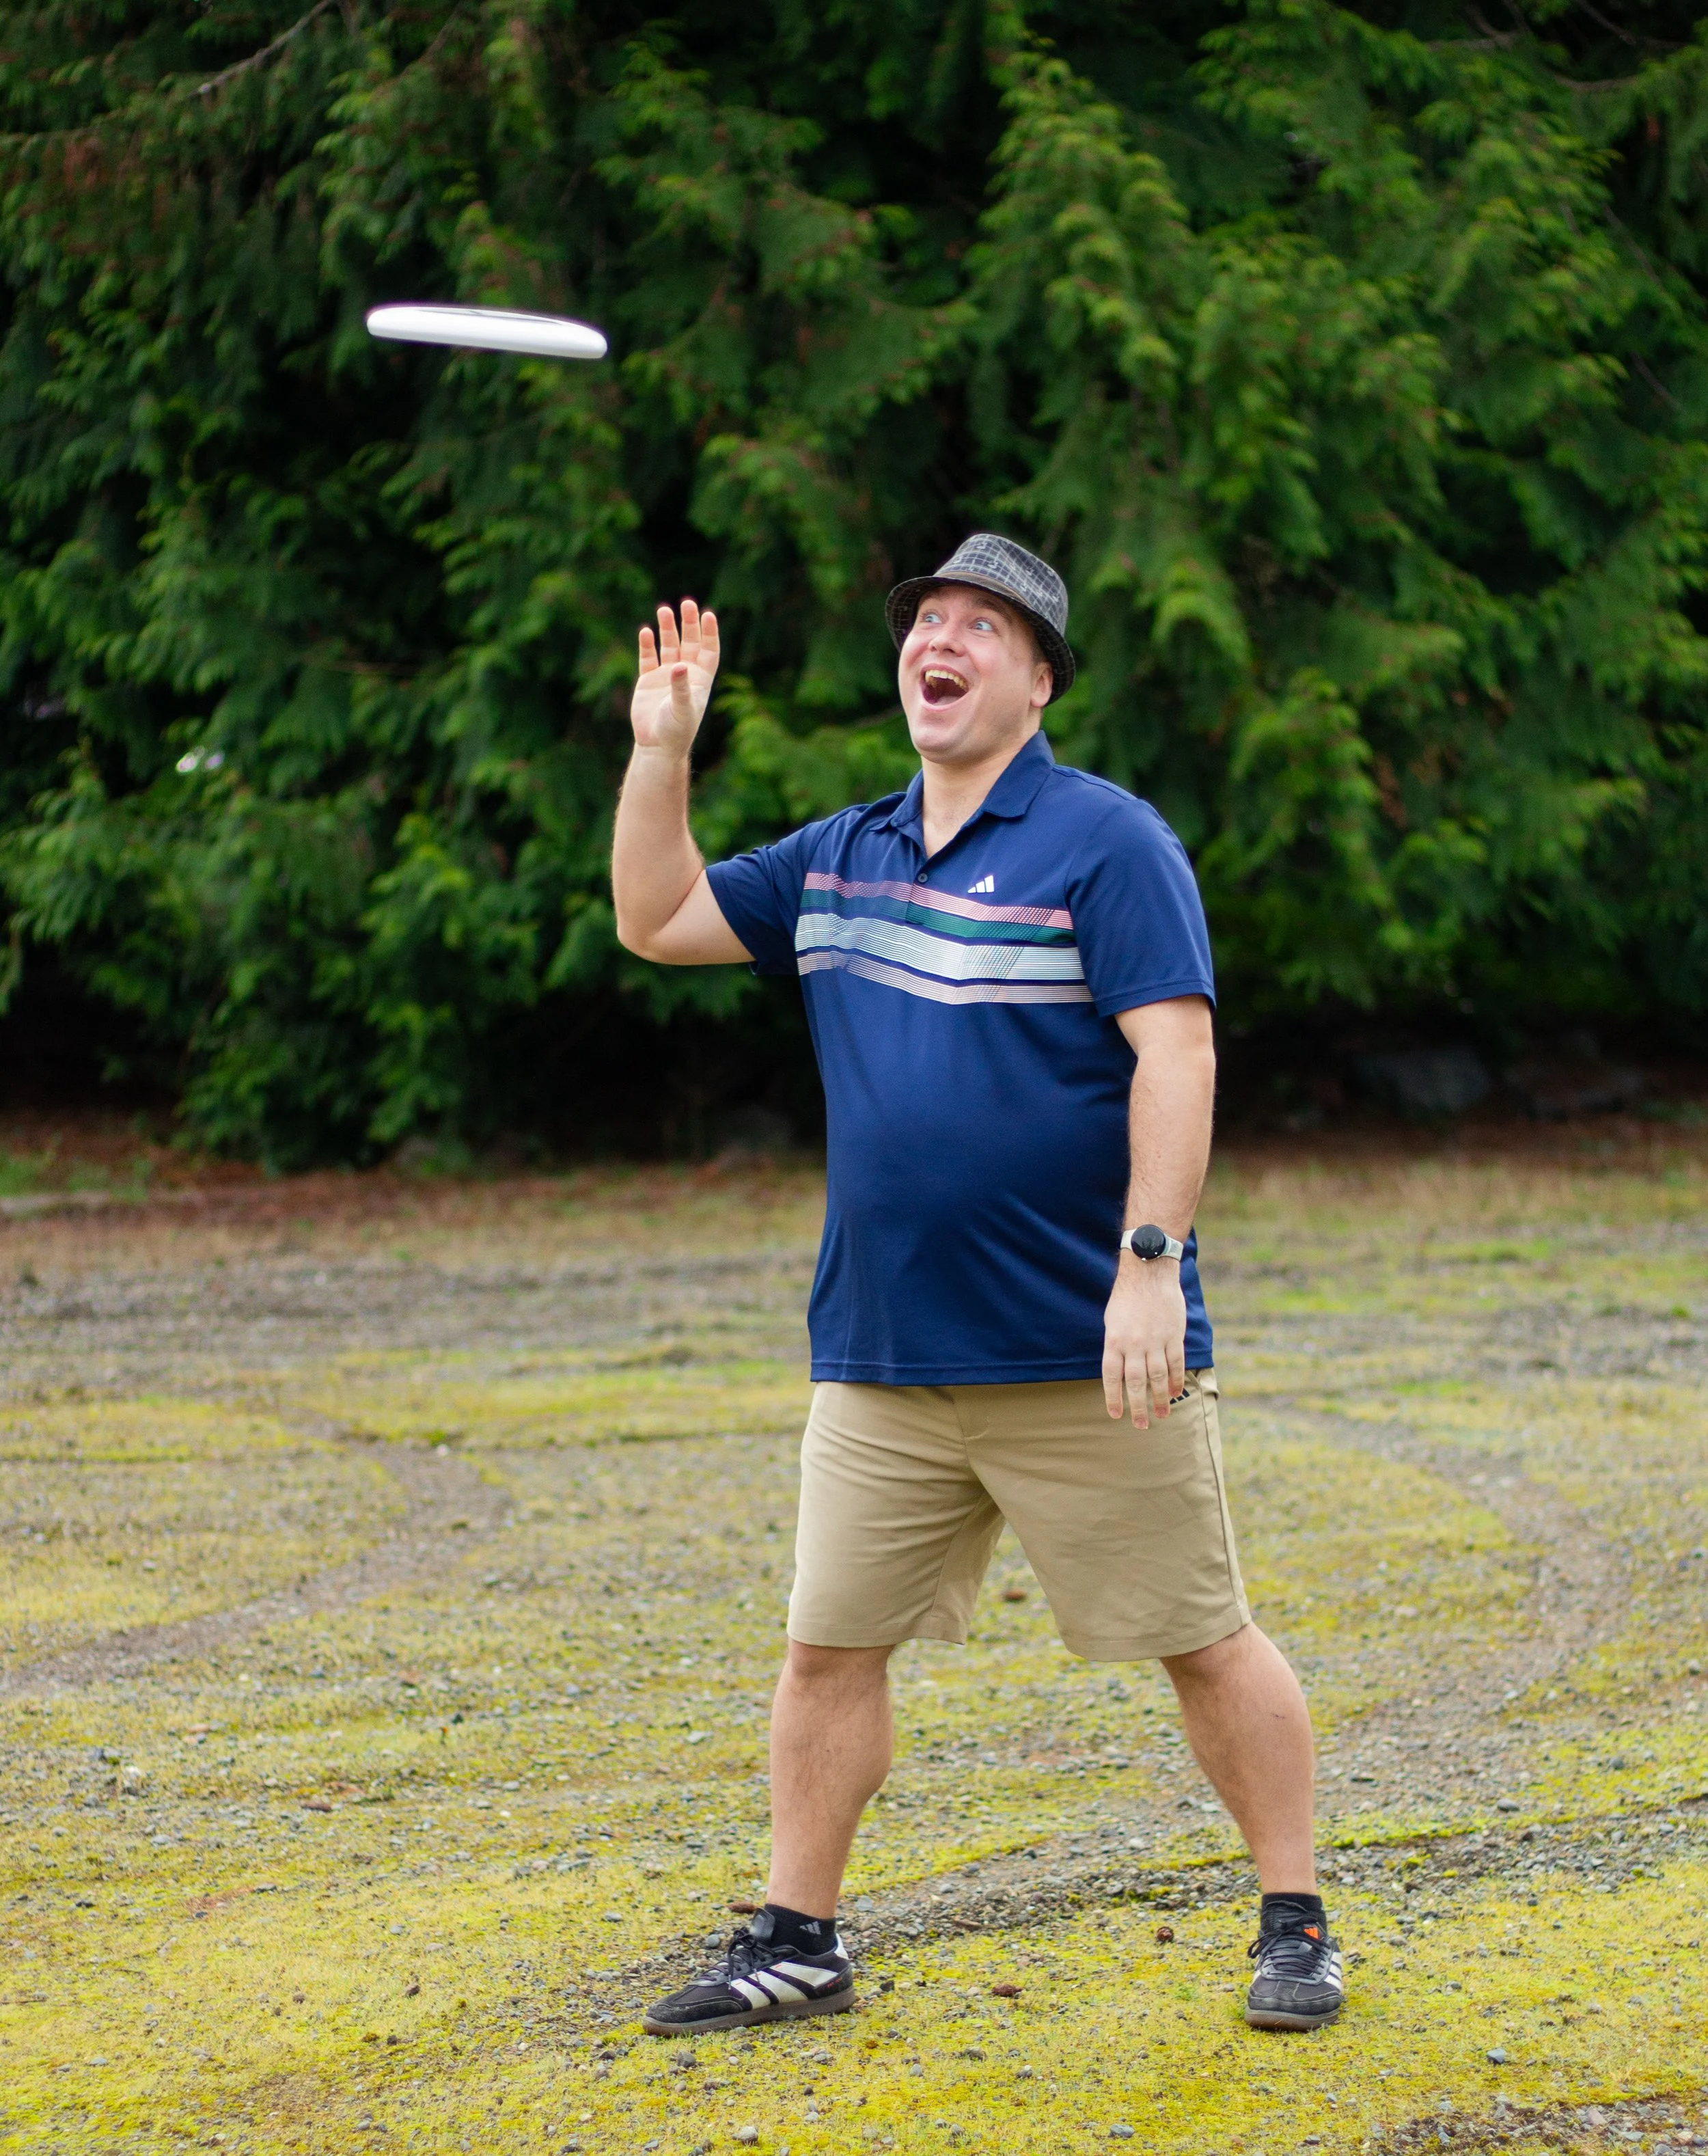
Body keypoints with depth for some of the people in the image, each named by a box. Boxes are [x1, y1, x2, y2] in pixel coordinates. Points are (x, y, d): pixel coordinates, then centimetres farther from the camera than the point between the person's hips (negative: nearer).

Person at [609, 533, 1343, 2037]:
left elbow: (1176, 1053, -14)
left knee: (1203, 1643, 2)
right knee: (830, 1645, 7)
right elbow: (657, 921, 20)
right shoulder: (841, 861, 13)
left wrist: (1149, 1265, -22)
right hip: (882, 1356, 6)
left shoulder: (1107, 842, -7)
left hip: (1090, 1356, -6)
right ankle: (796, 1941, 18)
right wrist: (661, 751, 9)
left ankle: (1297, 1928, 15)